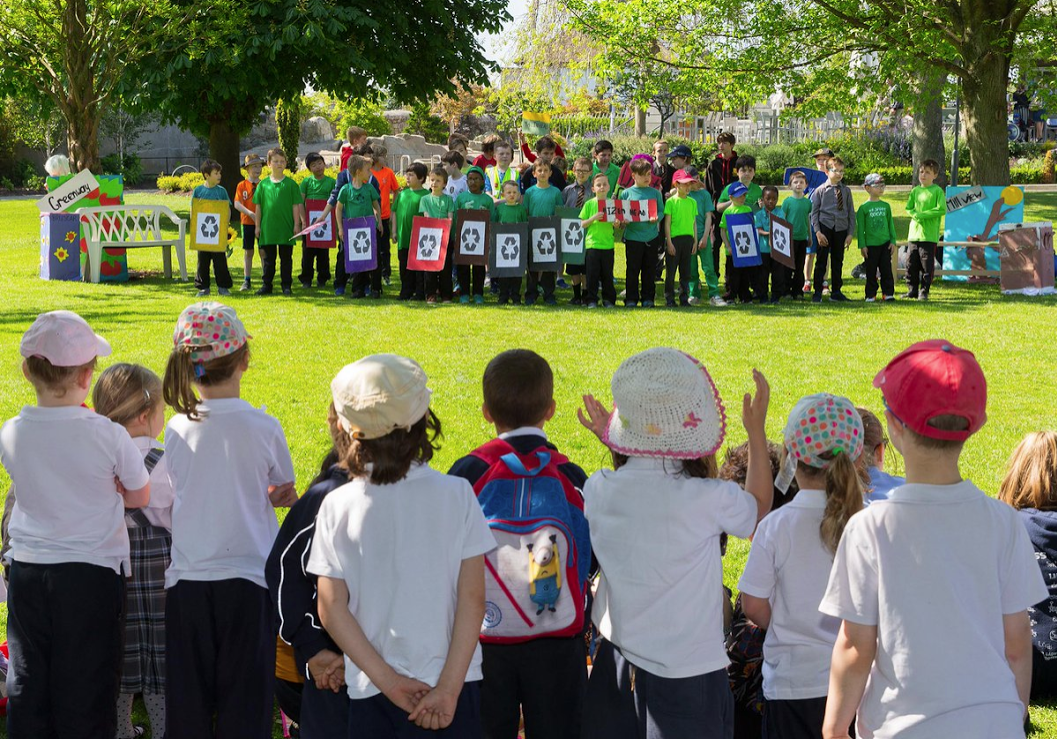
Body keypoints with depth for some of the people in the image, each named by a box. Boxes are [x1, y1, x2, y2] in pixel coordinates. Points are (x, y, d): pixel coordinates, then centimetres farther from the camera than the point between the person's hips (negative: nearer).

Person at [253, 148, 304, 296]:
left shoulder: (290, 184, 1)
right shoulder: (263, 184, 5)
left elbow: (296, 206, 2)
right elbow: (258, 207, 8)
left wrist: (296, 224, -2)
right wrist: (257, 226, 5)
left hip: (286, 228, -1)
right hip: (268, 227, 1)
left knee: (286, 257, 6)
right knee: (268, 258, 9)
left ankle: (286, 285, 12)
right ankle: (266, 285, 15)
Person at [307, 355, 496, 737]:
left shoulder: (337, 506, -4)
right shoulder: (456, 494, -5)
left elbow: (331, 608, -6)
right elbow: (472, 598, -8)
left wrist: (387, 680, -5)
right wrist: (449, 687, -8)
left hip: (371, 694, 0)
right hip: (453, 682, 0)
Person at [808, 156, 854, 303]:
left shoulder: (846, 190, 7)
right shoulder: (820, 190, -1)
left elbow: (851, 213, 9)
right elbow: (814, 212, -1)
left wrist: (850, 233, 3)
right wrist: (818, 232, -10)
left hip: (841, 229, 3)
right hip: (825, 227, -3)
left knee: (838, 261, 9)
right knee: (821, 261, 0)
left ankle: (836, 292, 17)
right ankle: (817, 292, 5)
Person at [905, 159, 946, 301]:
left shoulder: (937, 191, -4)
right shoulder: (915, 191, 11)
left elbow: (942, 209, -11)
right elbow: (908, 208, 12)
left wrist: (923, 215, -14)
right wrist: (916, 215, -9)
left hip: (929, 235, -5)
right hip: (914, 233, 5)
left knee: (927, 265, -3)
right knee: (911, 264, 7)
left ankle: (924, 292, 5)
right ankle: (913, 290, 17)